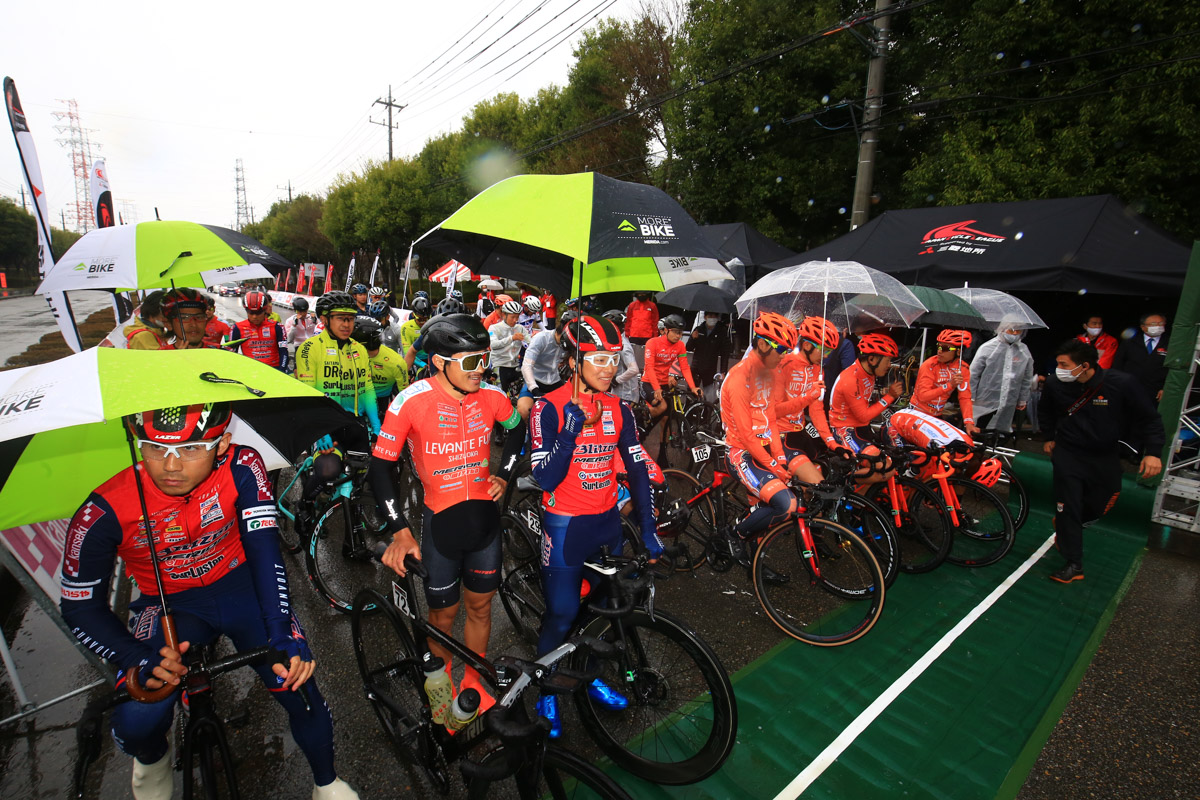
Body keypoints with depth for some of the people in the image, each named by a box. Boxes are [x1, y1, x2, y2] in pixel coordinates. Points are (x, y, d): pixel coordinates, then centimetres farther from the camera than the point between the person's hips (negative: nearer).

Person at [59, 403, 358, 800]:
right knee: (136, 720, -23)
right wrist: (140, 659, -28)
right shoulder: (104, 512, -22)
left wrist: (282, 634, -35)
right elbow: (80, 606, -11)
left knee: (297, 686, -14)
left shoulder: (241, 467, -24)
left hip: (240, 585, 0)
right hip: (169, 604, 1)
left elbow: (263, 547, -26)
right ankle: (152, 761, 19)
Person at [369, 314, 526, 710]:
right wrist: (400, 532, -17)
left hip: (484, 514, 3)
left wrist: (502, 475, 3)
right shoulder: (411, 402, -19)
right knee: (443, 613, 13)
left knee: (480, 606, 17)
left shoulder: (491, 395, -10)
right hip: (439, 519, -3)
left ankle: (474, 683, 41)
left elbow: (518, 429, 12)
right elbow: (380, 466, -13)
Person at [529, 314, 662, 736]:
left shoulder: (618, 409, 0)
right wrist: (570, 432, -30)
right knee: (562, 614, 4)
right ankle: (545, 690, 31)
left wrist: (648, 527, -3)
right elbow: (546, 480, -18)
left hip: (607, 521, 5)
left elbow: (638, 469, 1)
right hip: (565, 524, -5)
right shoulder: (550, 407, -14)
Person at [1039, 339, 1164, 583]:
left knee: (1098, 508, 13)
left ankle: (1064, 527, 44)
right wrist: (1049, 438, 14)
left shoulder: (1122, 383, -18)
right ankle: (1073, 565, 6)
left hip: (1105, 457, 1)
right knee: (1068, 509, -4)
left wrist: (1153, 452, -13)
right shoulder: (1054, 384, -13)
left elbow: (1149, 418, -6)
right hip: (1068, 454, 0)